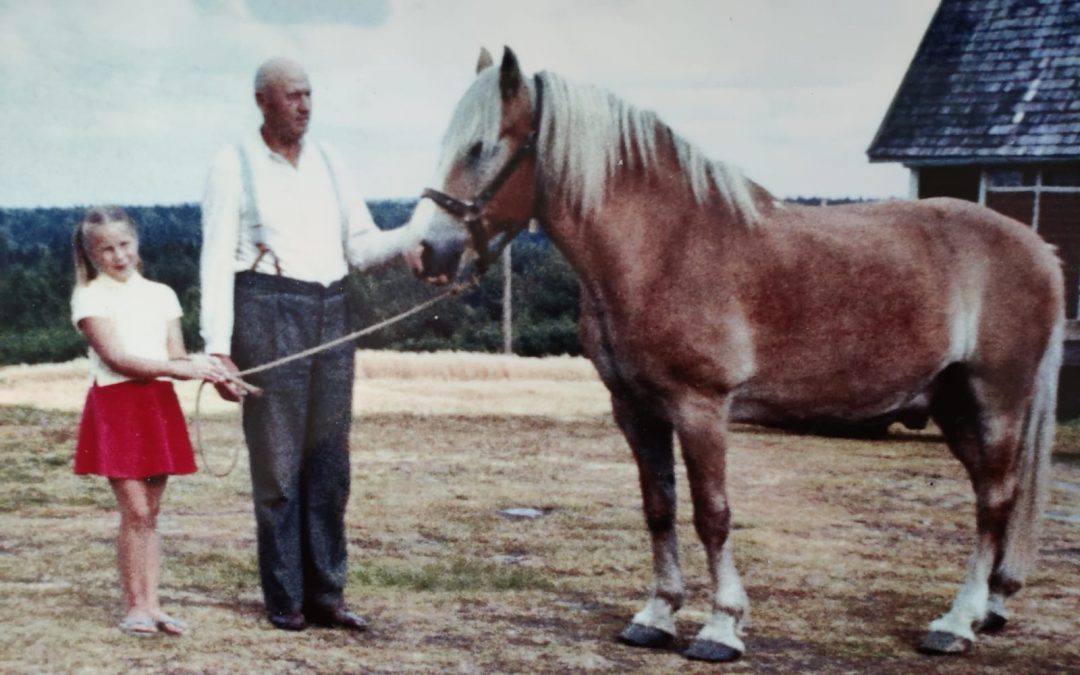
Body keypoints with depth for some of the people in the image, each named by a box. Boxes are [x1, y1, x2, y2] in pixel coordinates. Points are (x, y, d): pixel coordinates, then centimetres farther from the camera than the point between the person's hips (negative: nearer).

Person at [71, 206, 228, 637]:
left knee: (150, 512, 6)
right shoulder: (91, 297, -2)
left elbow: (177, 356, 8)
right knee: (135, 510, -8)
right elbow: (117, 358, -13)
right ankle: (134, 608, 1)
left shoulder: (161, 295, 14)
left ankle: (151, 605, 9)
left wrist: (203, 369, -15)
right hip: (116, 406, -5)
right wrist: (178, 368, -21)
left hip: (159, 405, 5)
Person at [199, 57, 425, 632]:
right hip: (267, 311, -5)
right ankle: (284, 599, 9)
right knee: (277, 461, -1)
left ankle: (326, 593, 15)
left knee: (329, 461, 7)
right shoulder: (234, 165, -1)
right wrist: (218, 347, -14)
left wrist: (409, 239, -11)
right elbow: (217, 259, -6)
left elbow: (361, 246, 12)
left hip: (331, 313, 5)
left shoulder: (329, 163, 14)